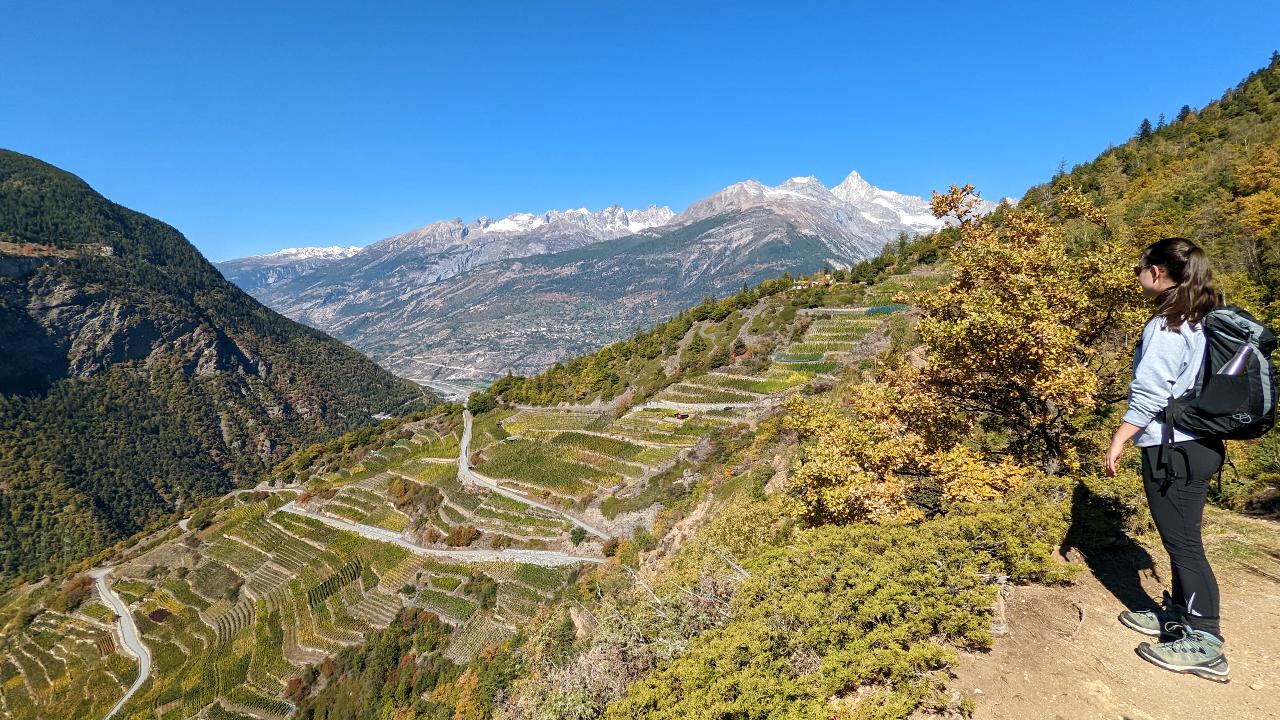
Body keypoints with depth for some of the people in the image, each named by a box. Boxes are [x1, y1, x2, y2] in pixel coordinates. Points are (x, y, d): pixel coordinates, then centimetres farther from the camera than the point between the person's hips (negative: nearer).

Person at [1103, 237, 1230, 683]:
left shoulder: (1167, 326, -17)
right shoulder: (1203, 319, 9)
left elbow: (1150, 395, -20)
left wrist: (1118, 441, -13)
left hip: (1173, 449, -9)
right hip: (1201, 443, 9)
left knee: (1182, 541, -1)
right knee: (1182, 536, 19)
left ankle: (1204, 643, 7)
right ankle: (1179, 615, 32)